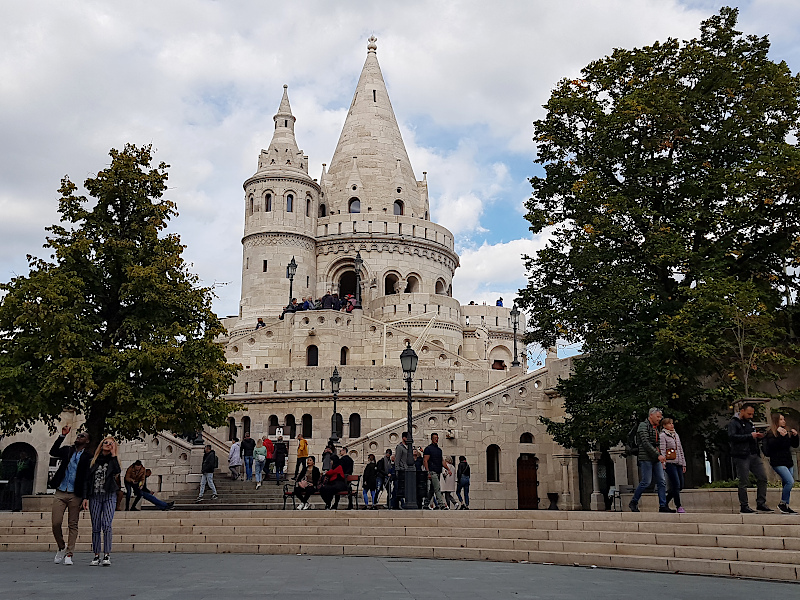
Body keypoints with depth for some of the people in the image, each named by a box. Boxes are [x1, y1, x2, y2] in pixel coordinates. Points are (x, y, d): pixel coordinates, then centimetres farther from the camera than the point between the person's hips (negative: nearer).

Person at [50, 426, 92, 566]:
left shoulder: (88, 457, -1)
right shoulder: (67, 450, 12)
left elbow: (87, 478, -5)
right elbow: (53, 452, -5)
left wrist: (84, 497, -12)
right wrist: (62, 435, -10)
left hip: (75, 495, -3)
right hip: (60, 493, 3)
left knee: (73, 525, 3)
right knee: (56, 523, -1)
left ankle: (69, 554, 10)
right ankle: (61, 548, 22)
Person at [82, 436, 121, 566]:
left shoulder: (113, 460, 9)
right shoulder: (94, 461, 13)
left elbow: (118, 471, -14)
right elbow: (86, 480, 12)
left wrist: (113, 454, -8)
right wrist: (85, 497, 3)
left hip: (109, 496, -2)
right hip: (94, 496, 2)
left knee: (106, 525, -11)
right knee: (96, 527, 2)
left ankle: (107, 555, -11)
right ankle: (96, 556, 6)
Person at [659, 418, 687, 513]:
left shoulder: (676, 435, 20)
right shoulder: (663, 436, -2)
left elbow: (681, 449, 22)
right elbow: (662, 450, -9)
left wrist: (683, 463, 18)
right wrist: (663, 463, -17)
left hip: (678, 463, 8)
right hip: (670, 463, -8)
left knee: (680, 486, 6)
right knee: (676, 484, -12)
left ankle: (665, 502, 18)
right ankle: (678, 506, -5)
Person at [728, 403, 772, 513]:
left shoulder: (750, 423, 21)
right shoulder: (733, 423, -4)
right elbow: (732, 437, -19)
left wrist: (757, 437, 4)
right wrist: (750, 436, -18)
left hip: (754, 455, 7)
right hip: (741, 456, -7)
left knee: (763, 478, 3)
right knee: (743, 482, -3)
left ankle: (761, 503, 12)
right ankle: (744, 506, 5)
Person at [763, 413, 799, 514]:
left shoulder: (787, 433, 16)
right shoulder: (771, 434, -6)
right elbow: (772, 446, -20)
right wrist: (781, 436, -23)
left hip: (788, 462, 8)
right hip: (778, 463, -8)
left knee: (787, 485, 6)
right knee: (790, 481, -19)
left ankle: (786, 506, 12)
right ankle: (782, 504, -9)